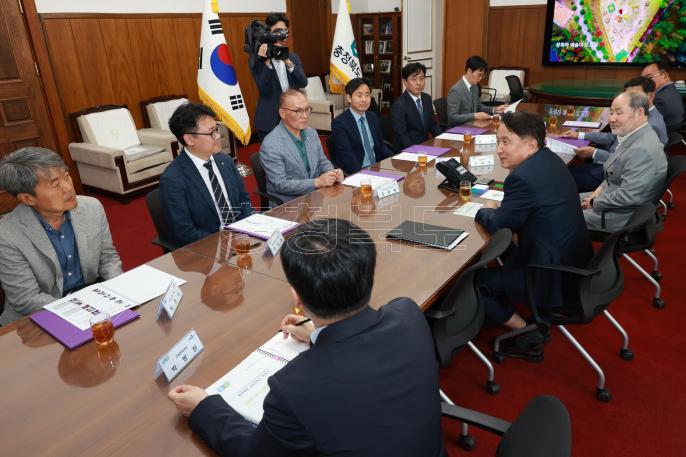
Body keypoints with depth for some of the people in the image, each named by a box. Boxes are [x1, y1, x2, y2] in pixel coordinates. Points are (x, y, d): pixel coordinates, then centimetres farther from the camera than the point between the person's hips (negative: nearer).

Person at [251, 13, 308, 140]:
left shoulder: (293, 57, 9)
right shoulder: (257, 60, -5)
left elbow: (303, 83, -6)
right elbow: (264, 89, -16)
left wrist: (288, 62, -20)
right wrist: (266, 61, -24)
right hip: (269, 121, -4)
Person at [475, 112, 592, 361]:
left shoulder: (523, 177, -26)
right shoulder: (549, 158, 3)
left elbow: (499, 224, -13)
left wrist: (485, 211, 6)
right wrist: (497, 210, 0)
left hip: (555, 277, -9)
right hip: (575, 263, 9)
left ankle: (528, 336, 10)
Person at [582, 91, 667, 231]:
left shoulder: (642, 150, -29)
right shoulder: (636, 137, 1)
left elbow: (627, 197, -29)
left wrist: (594, 202, -17)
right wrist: (601, 188, 1)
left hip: (622, 217, -9)